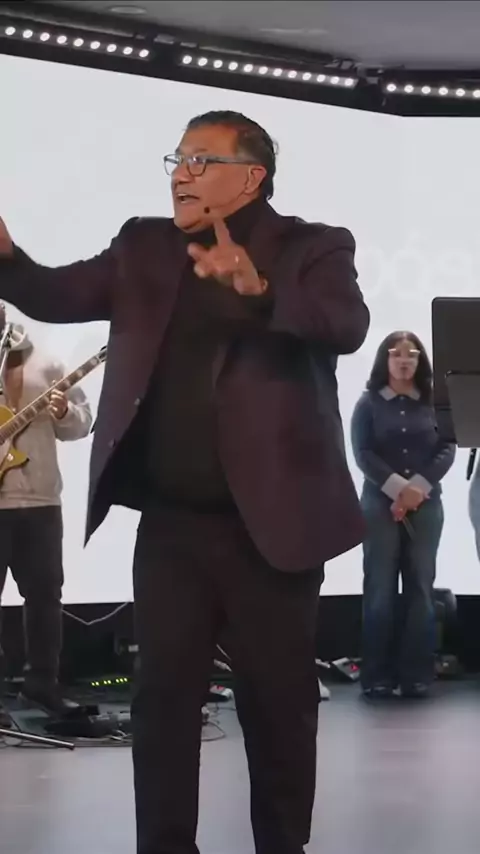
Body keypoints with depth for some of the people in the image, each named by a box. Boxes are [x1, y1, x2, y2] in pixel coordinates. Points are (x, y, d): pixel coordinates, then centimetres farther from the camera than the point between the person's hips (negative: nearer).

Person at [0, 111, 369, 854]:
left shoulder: (314, 249, -3)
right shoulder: (144, 247, 9)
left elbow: (347, 324, -21)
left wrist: (260, 290, -39)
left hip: (272, 525, -3)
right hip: (170, 525, 3)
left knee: (279, 703, 9)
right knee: (163, 697, 6)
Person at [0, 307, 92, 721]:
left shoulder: (44, 365, 9)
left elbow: (83, 421, 10)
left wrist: (66, 413, -12)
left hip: (41, 499, 3)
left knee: (45, 592, 7)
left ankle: (42, 679, 19)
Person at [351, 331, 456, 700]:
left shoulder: (434, 403, 8)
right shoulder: (369, 403, 4)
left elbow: (447, 450, 1)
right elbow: (362, 453, -4)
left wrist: (418, 487, -13)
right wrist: (397, 487, -15)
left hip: (426, 504, 2)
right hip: (380, 503, -1)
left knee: (420, 588, 1)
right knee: (380, 590, -3)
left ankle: (417, 674, 4)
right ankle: (377, 676, 0)